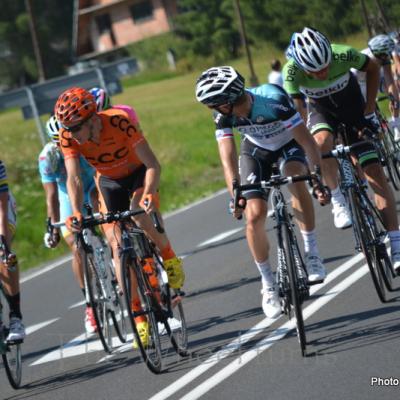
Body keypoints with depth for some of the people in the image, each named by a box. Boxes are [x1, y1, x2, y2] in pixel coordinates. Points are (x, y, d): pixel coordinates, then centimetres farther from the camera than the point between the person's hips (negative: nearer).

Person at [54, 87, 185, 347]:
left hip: (139, 174, -3)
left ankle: (169, 257, -4)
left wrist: (149, 194, -48)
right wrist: (76, 213, -42)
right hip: (109, 182, 4)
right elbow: (74, 179, -26)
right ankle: (139, 316, -4)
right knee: (118, 247, -9)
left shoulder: (120, 122, -34)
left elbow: (153, 165, -32)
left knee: (141, 215, -34)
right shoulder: (69, 137, -25)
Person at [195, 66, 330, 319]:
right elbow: (228, 158, -30)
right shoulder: (224, 114, -27)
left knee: (295, 180, -35)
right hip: (256, 150, 3)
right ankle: (268, 285, 5)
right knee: (254, 216, -12)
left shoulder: (274, 100, -39)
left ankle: (312, 253, -23)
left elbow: (306, 140, -38)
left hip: (289, 143, -3)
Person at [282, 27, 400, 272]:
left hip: (353, 107, 0)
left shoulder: (343, 55, -32)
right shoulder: (292, 71, -32)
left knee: (376, 173, -10)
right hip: (321, 111, 0)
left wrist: (369, 111, -11)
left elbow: (373, 68, -11)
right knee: (322, 141, -37)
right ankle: (338, 201, -19)